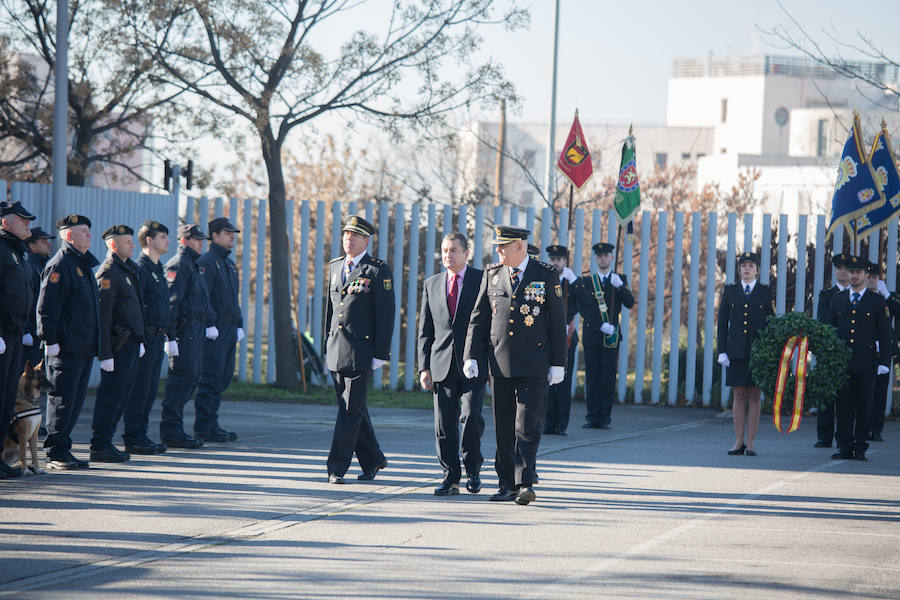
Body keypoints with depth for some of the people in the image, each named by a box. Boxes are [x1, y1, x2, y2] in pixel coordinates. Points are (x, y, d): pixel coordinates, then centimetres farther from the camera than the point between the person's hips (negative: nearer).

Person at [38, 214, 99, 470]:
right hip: (66, 347, -9)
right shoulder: (59, 265, -10)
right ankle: (55, 452, -2)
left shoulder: (84, 264, 19)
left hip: (85, 347, 9)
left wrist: (95, 344, 23)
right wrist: (50, 340, -19)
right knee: (62, 398, -6)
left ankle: (63, 448, 15)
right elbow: (46, 307, -14)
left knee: (76, 399, 10)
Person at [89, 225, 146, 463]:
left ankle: (104, 443, 17)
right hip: (119, 344, -9)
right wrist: (105, 353, -21)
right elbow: (102, 315, -18)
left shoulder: (128, 268, 16)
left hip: (131, 343, 9)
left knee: (123, 393, 11)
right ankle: (100, 447, -4)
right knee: (112, 394, -7)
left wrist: (139, 340, 23)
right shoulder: (108, 272, -14)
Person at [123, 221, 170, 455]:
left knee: (150, 389, 11)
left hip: (157, 337, 9)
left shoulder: (158, 269, 18)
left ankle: (141, 435, 16)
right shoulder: (140, 268, -11)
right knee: (139, 388, -6)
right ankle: (133, 439, -2)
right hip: (145, 337, -9)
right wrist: (139, 339, -20)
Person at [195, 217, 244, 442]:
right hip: (214, 330, -9)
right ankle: (205, 426, -6)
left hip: (229, 329, 9)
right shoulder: (206, 262, -9)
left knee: (224, 376, 10)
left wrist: (239, 325, 18)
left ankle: (207, 424, 15)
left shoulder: (230, 264, 20)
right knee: (211, 377, -8)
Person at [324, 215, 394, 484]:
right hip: (336, 351, 7)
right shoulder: (335, 266, 15)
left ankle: (337, 466, -6)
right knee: (352, 408, 11)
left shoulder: (378, 271, -5)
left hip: (361, 351, -7)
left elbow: (386, 314, -7)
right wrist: (328, 346, 17)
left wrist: (381, 353, -11)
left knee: (351, 409, -7)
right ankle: (371, 461, 24)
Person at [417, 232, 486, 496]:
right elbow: (425, 330, 13)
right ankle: (450, 477, 6)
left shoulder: (482, 280, 3)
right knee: (444, 424, 0)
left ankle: (473, 468, 9)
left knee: (471, 417, -12)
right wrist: (424, 367, 5)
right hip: (442, 364, 3)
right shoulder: (431, 285, 14)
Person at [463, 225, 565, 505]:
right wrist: (471, 356, 2)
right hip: (500, 363, 4)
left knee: (527, 425, -9)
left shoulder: (546, 276, 0)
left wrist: (557, 363, -2)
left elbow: (557, 322, 2)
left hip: (533, 366, -4)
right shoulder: (492, 275, 9)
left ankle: (526, 483, -9)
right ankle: (508, 484, 13)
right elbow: (478, 319, 11)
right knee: (503, 427, 6)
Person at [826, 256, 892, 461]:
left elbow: (885, 335, 5)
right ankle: (844, 447, 7)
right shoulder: (837, 300, 13)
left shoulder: (877, 301, 6)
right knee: (843, 405, 2)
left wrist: (884, 362, -3)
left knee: (864, 406, -1)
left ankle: (860, 448, 4)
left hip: (866, 364, -2)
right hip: (841, 364, 2)